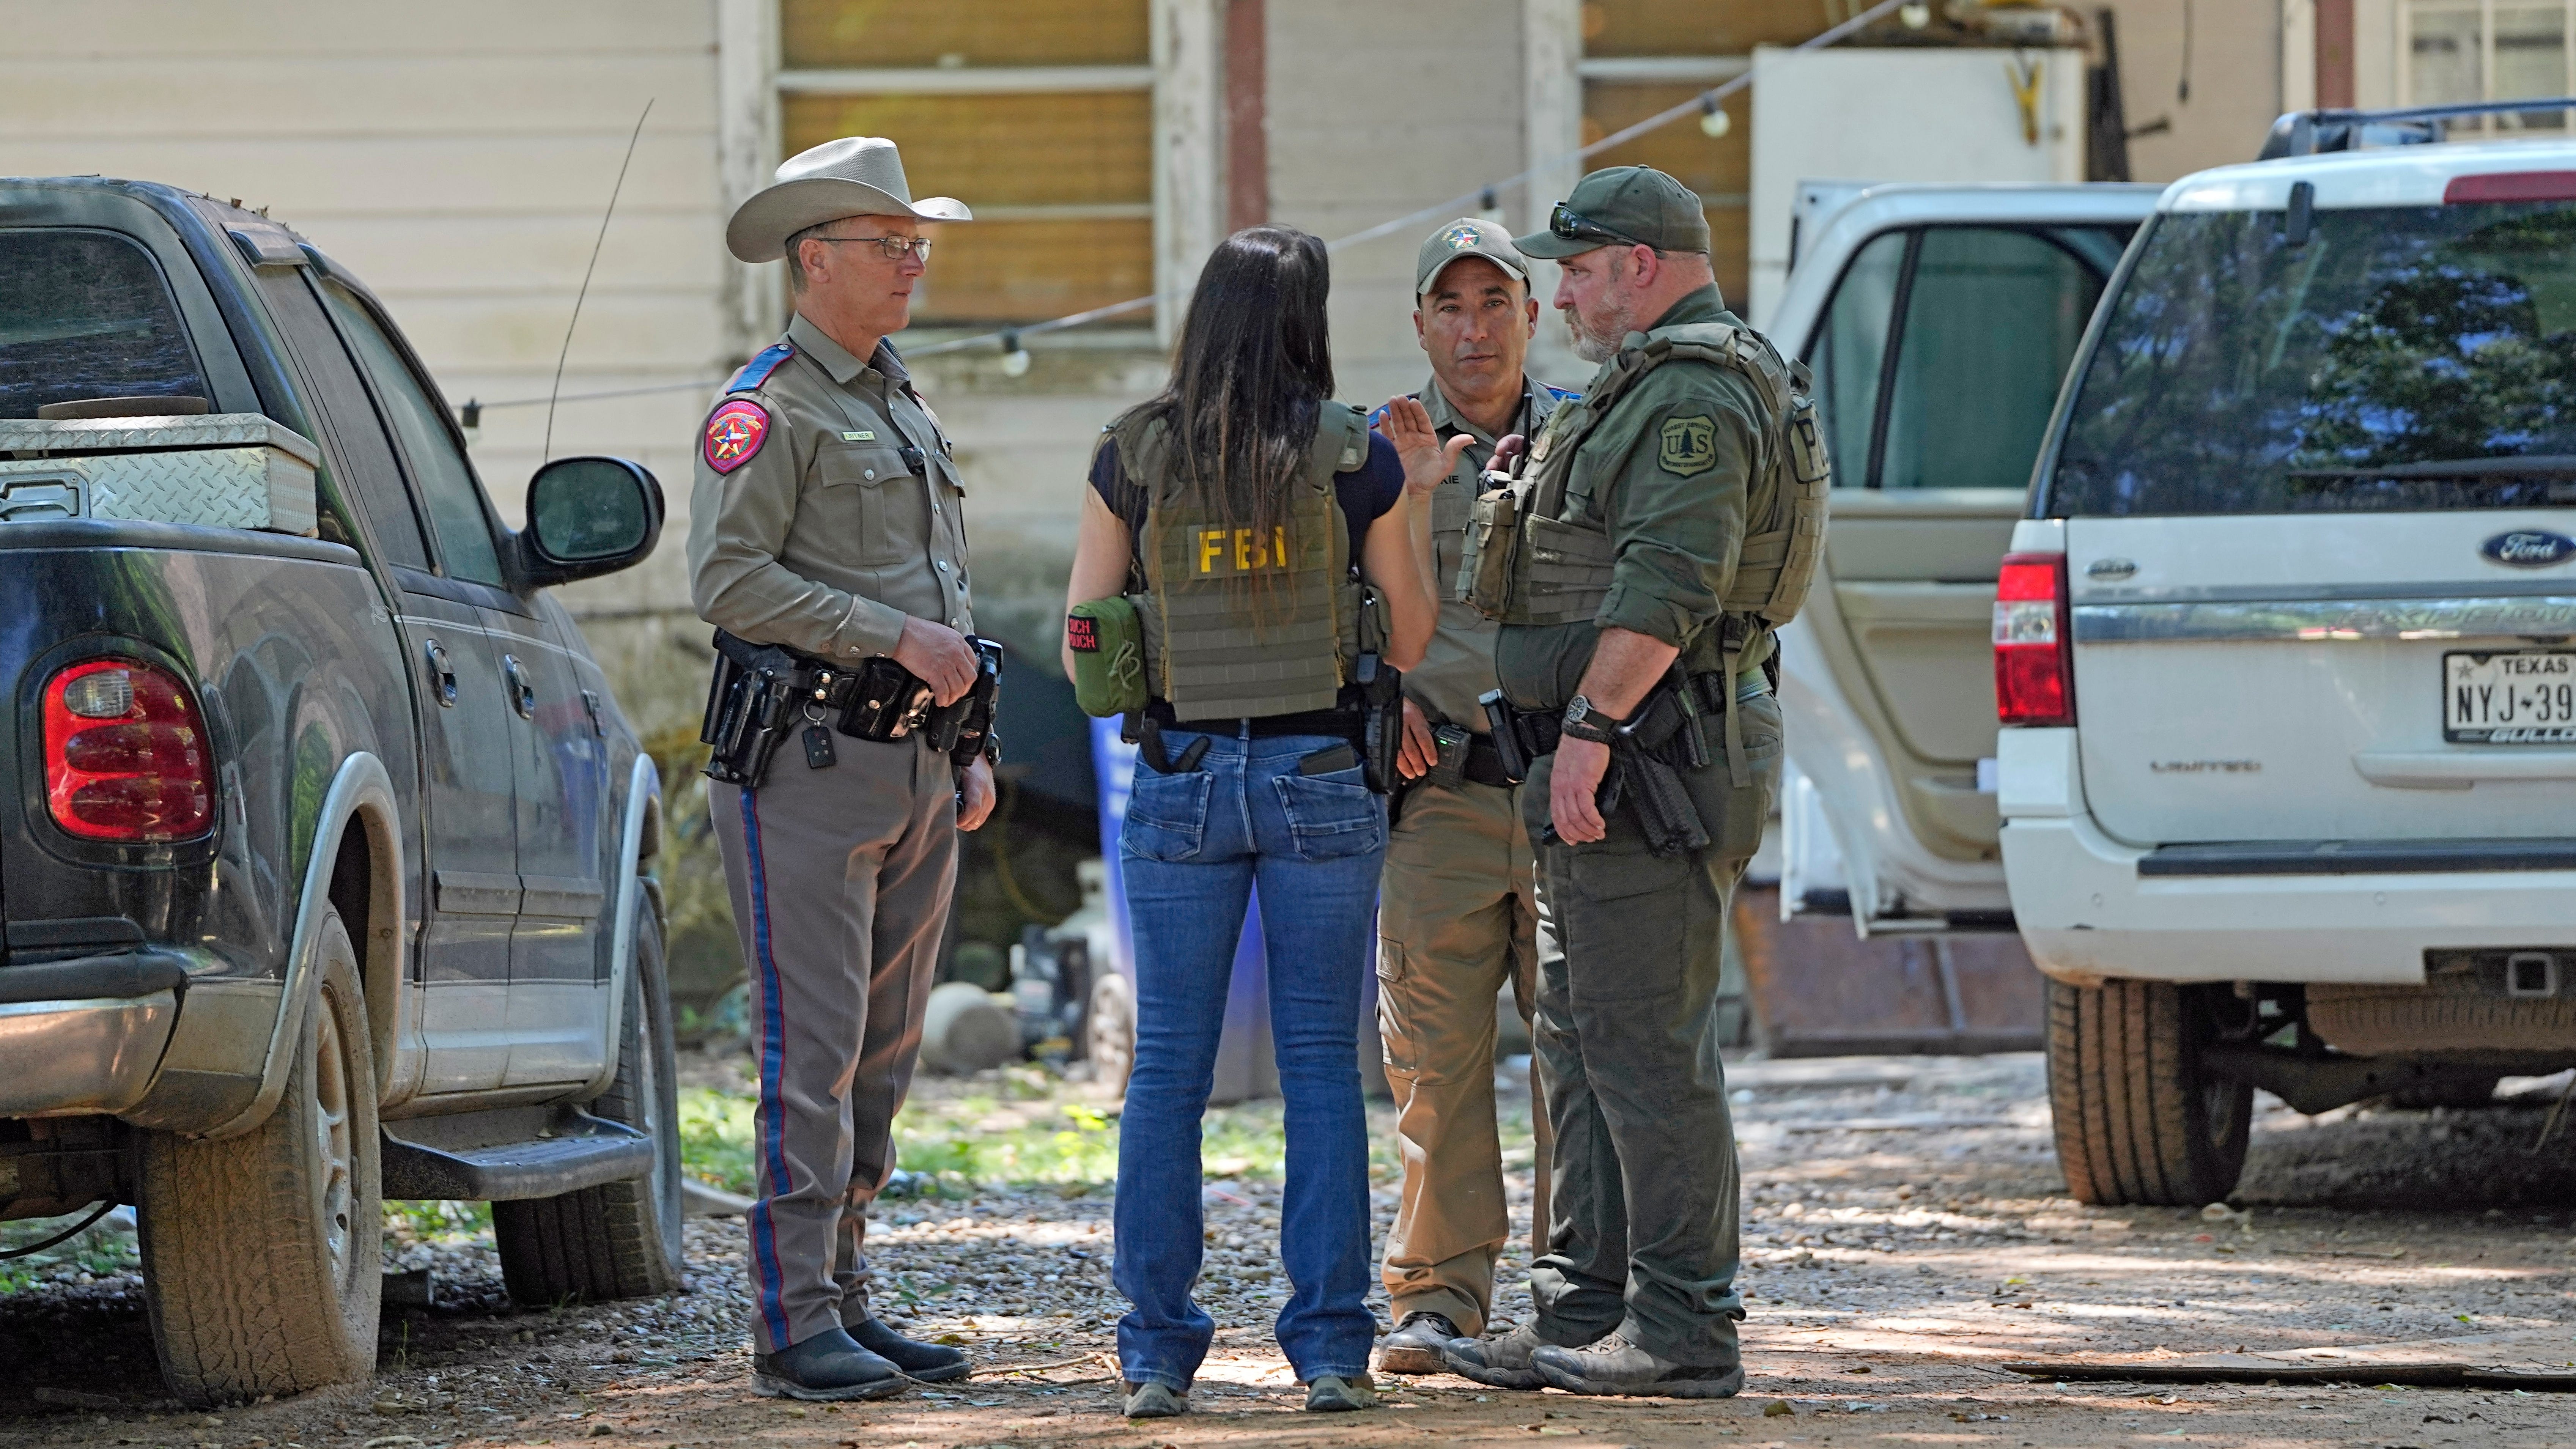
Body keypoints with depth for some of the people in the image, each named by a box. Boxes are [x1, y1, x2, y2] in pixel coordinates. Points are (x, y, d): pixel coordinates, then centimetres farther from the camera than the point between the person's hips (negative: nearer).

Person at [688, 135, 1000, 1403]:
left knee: (885, 1050, 9)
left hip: (913, 766, 9)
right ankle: (793, 1327, -9)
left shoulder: (902, 408, 20)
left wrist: (970, 750, 20)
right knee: (812, 1049, -10)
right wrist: (896, 637, -19)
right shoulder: (768, 409, -8)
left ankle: (843, 1302, 14)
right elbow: (727, 578, -18)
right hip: (809, 762, -9)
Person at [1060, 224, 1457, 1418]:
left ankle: (1158, 1353, 3)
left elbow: (1079, 649, 2)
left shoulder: (1132, 457, -1)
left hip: (1180, 780, 1)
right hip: (1322, 777, -1)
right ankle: (1330, 1349, 2)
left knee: (1166, 1067, 5)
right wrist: (1415, 501, 12)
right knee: (1321, 1066, 5)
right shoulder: (1354, 459, -3)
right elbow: (1409, 643, 4)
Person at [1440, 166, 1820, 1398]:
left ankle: (1684, 1330, -8)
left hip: (1648, 772, -11)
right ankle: (1584, 1312, 17)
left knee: (1647, 1046, -10)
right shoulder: (1652, 390, 22)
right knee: (1580, 1041, 13)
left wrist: (1591, 725, -26)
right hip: (1613, 773, 11)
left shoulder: (1695, 395, -13)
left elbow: (1667, 581, -24)